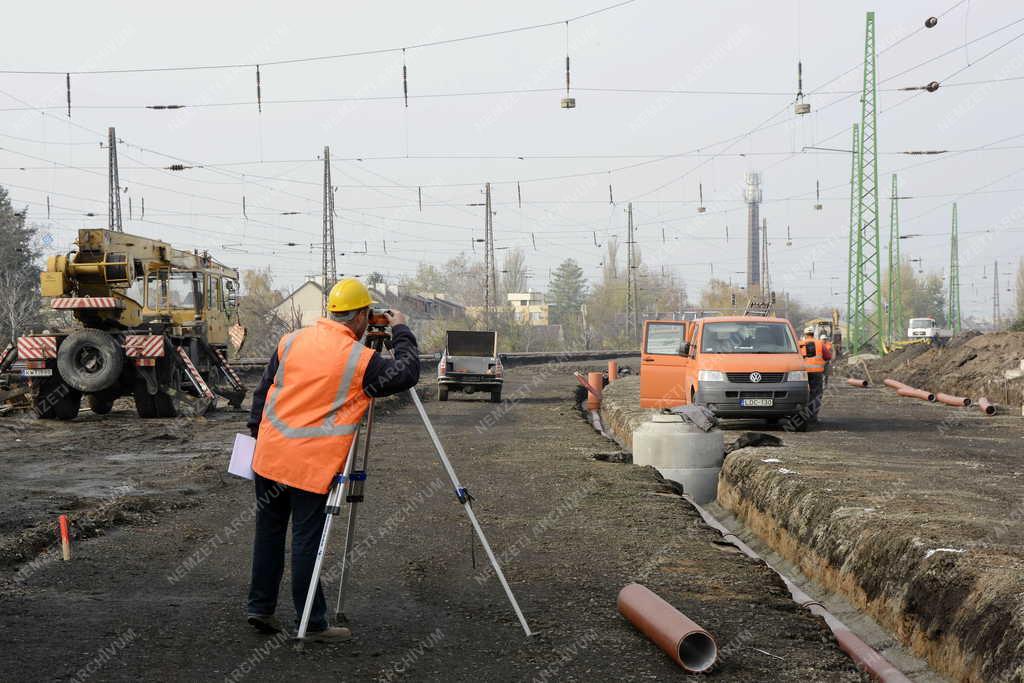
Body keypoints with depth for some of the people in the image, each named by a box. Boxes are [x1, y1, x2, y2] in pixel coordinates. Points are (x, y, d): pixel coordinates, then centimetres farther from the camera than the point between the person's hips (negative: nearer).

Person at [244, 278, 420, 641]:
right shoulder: (359, 360, -12)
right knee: (307, 540, 0)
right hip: (311, 465, -6)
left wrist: (256, 431, 23)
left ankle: (260, 607, 24)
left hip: (269, 456, 6)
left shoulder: (291, 340, 5)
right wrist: (401, 332, 9)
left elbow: (263, 389, 12)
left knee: (269, 530, 16)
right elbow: (408, 373, -3)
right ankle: (313, 624, 8)